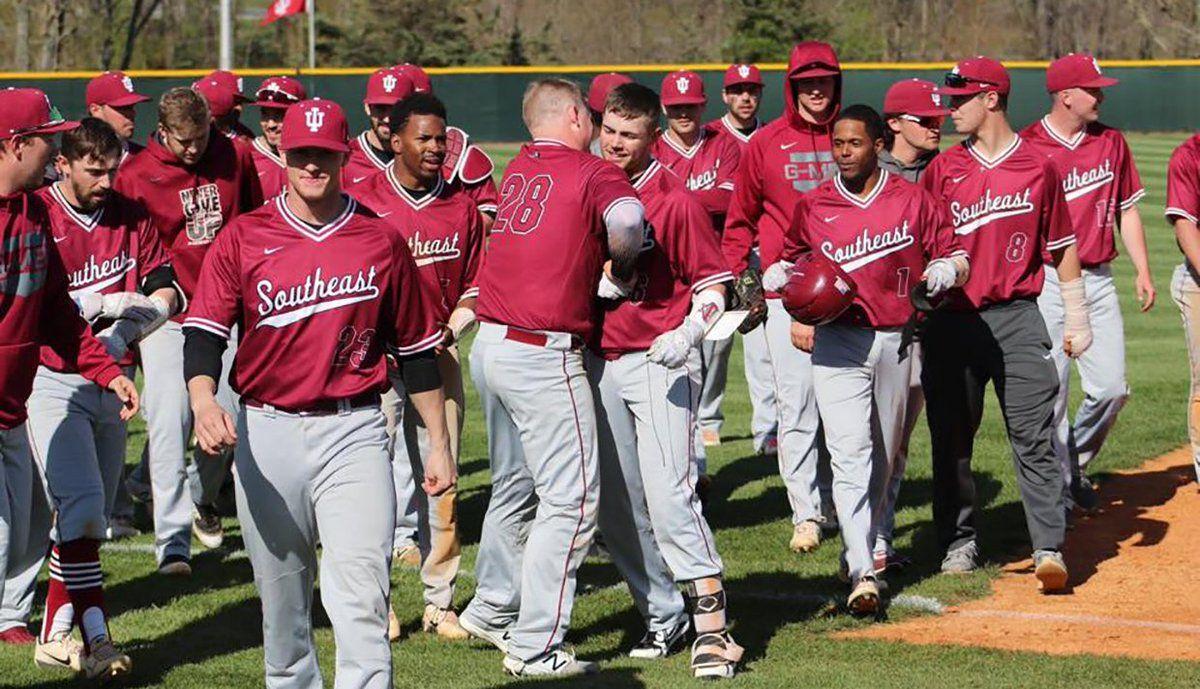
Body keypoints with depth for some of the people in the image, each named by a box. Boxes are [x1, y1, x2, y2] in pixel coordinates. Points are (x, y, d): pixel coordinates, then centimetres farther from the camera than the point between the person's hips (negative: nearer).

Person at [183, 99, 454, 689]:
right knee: (279, 590, 11)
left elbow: (415, 349, 11)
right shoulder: (243, 239, 2)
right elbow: (203, 333, -8)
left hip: (354, 431, -1)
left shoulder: (381, 241, 5)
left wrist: (439, 444, 11)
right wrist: (203, 402, -28)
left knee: (360, 586, -14)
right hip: (266, 433, 1)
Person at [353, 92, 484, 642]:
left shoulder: (461, 208, 7)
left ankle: (439, 602, 12)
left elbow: (473, 287, 12)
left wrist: (450, 330, -6)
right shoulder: (363, 200, -4)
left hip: (439, 354, 3)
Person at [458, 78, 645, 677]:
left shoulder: (516, 171, 12)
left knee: (515, 486, 23)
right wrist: (621, 268, -9)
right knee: (571, 498, -4)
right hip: (543, 356, -8)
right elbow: (625, 218, -28)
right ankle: (535, 648, -6)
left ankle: (492, 610, 35)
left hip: (490, 346, 8)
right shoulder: (594, 173, -8)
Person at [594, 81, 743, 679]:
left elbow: (712, 286, -5)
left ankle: (712, 623, -17)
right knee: (616, 503, 7)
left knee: (667, 491, -17)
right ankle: (663, 617, 17)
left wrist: (688, 335, -21)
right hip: (598, 360, 6)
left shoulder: (675, 199, -8)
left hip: (659, 362, -6)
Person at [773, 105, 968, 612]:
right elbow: (792, 258, 20)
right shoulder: (813, 207, 4)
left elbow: (956, 256, 6)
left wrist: (940, 274, -15)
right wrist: (777, 276, -2)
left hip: (896, 341, 2)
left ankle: (864, 547, 32)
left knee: (883, 457, 14)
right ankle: (863, 573, -23)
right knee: (849, 454, -15)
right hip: (837, 341, -1)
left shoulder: (912, 201, 2)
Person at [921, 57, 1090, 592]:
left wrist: (1076, 317, 10)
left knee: (1033, 436, -9)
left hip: (1017, 317, -2)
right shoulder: (942, 170, 6)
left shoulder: (1038, 167, 5)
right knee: (951, 437, 7)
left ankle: (1049, 549, -13)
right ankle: (959, 543, 19)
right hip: (952, 321, 2)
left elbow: (1062, 246, 11)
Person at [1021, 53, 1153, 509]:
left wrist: (1142, 270, 8)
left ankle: (1076, 462, 22)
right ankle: (1059, 490, 8)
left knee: (1111, 387, -2)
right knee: (1050, 394, -4)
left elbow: (1126, 209, 17)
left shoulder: (1111, 142, 10)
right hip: (1046, 281, -4)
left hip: (1098, 280, 5)